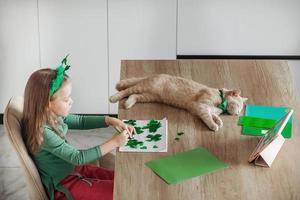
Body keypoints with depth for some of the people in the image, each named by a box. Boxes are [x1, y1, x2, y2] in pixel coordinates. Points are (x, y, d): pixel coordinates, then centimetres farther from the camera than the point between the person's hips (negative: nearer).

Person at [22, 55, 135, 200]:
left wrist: (111, 121, -3)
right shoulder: (43, 133, -31)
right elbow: (78, 157, -27)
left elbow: (80, 121, 10)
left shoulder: (54, 116, -6)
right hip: (63, 187, -8)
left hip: (73, 169, 8)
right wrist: (114, 143, -23)